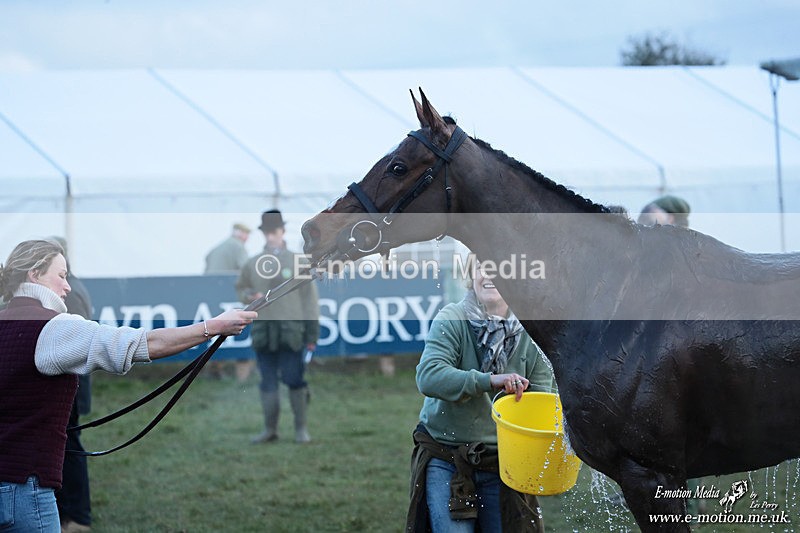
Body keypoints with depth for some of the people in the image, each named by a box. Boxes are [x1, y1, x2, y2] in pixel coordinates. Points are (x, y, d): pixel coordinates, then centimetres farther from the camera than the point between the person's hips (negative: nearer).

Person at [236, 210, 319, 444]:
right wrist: (248, 296, -2)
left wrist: (312, 333, -1)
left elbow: (309, 298, 4)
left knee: (294, 380, -5)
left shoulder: (297, 262, 5)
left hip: (291, 331, -3)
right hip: (263, 332, 3)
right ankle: (270, 429, 12)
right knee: (268, 383, 5)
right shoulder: (252, 264, 11)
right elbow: (241, 287, 23)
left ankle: (301, 428, 6)